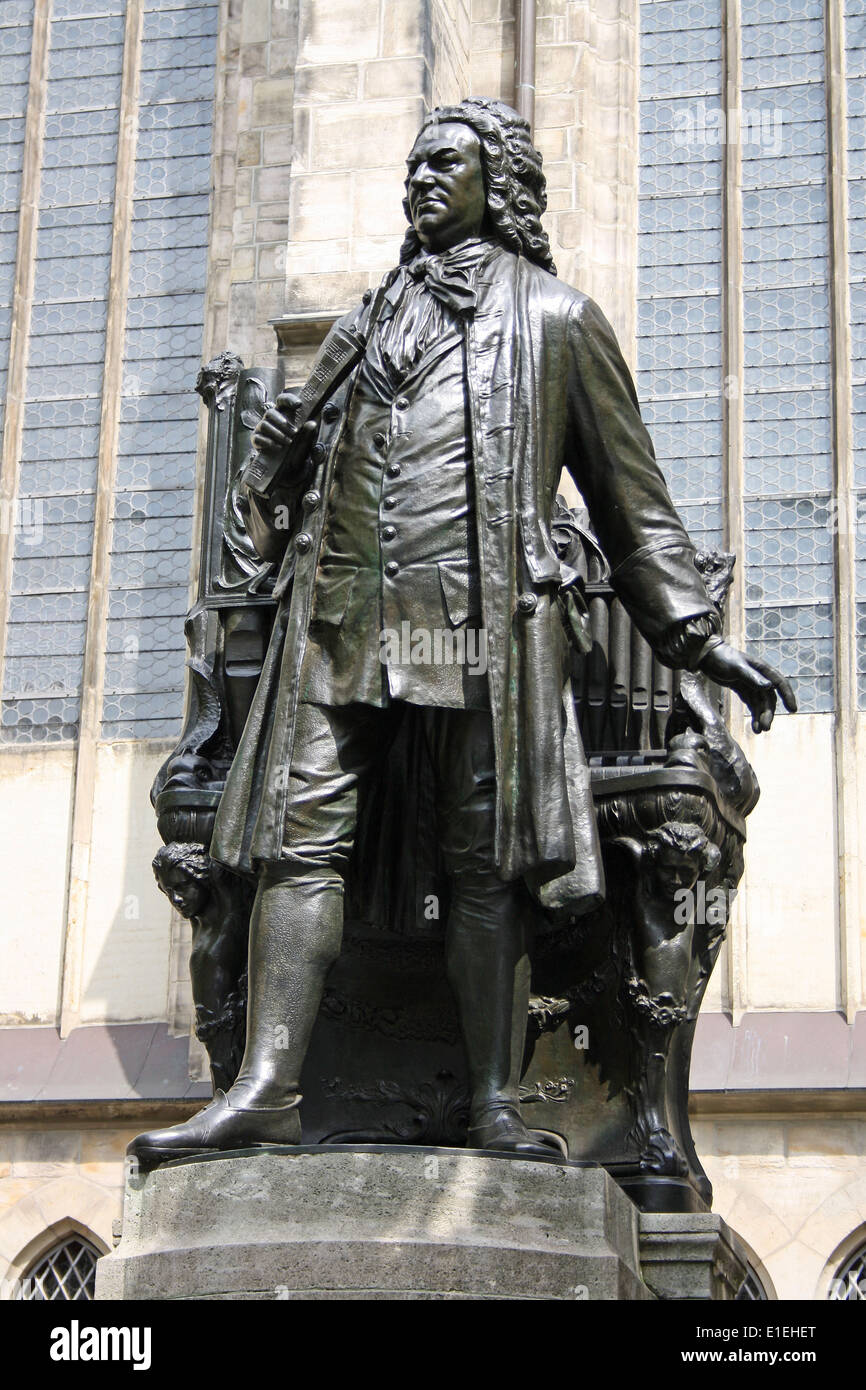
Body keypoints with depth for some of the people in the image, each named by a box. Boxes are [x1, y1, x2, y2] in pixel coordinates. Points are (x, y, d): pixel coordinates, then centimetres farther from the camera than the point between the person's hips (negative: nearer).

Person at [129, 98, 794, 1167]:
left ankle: (496, 1106, -4)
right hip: (343, 611, 4)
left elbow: (632, 499, 13)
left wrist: (698, 638, 6)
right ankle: (267, 1089, -11)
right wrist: (287, 449, 12)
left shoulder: (557, 317, 15)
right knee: (299, 838, -8)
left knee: (486, 866, -6)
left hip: (483, 615, -4)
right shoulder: (374, 317, 27)